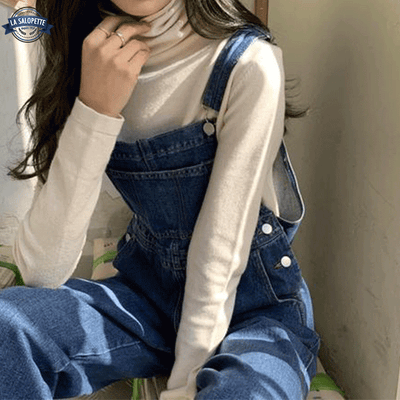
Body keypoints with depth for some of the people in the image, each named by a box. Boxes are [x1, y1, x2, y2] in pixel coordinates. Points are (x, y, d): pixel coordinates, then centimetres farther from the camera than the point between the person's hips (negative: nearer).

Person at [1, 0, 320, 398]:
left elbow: (223, 250, -19)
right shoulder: (79, 63, -5)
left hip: (255, 309, -3)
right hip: (147, 292, 4)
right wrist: (95, 110, -24)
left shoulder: (247, 62, -18)